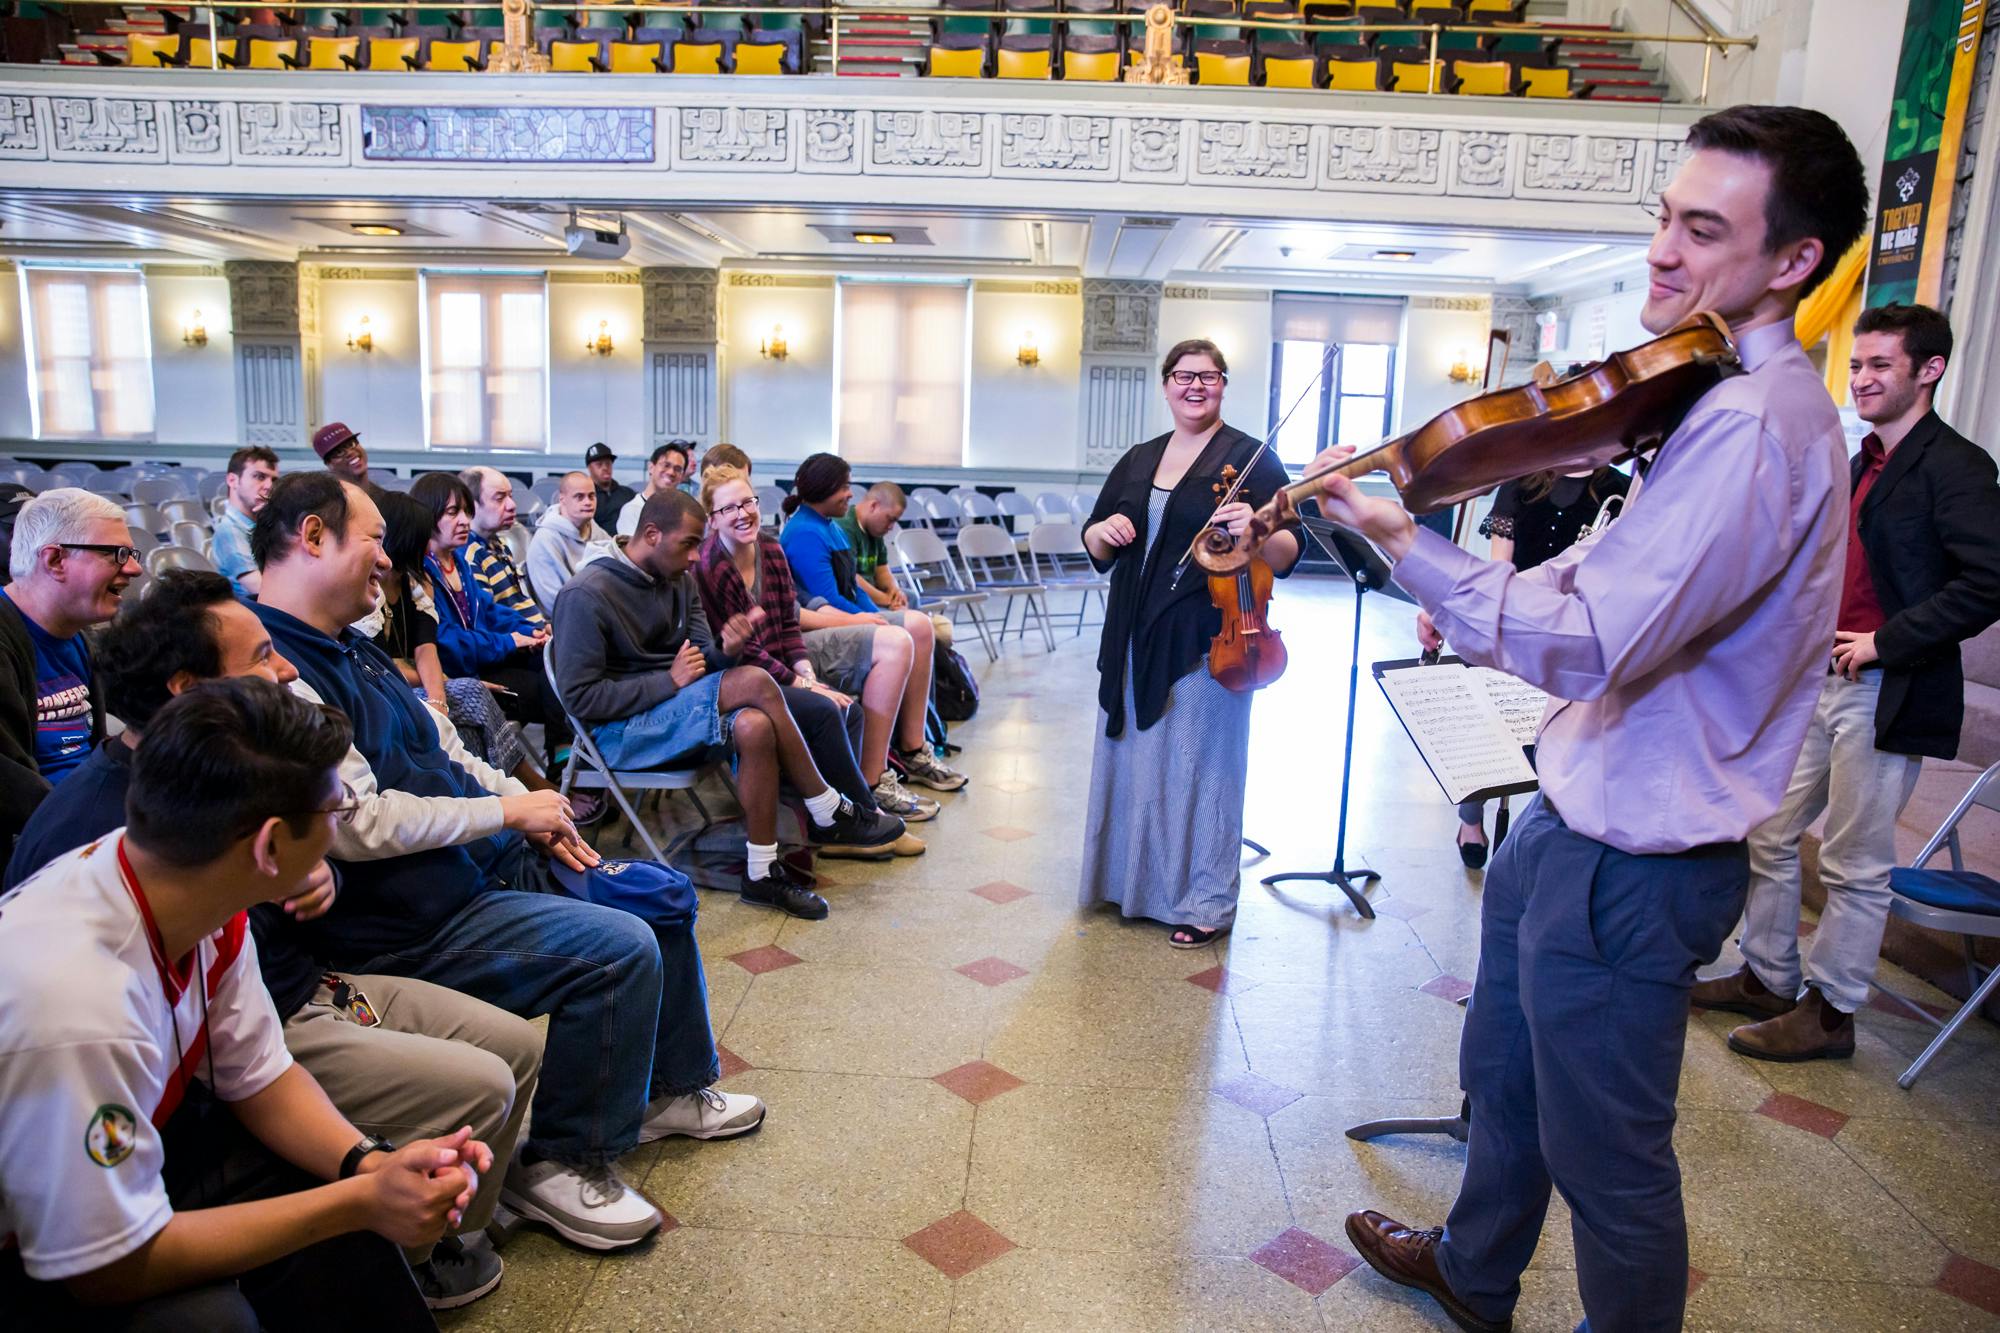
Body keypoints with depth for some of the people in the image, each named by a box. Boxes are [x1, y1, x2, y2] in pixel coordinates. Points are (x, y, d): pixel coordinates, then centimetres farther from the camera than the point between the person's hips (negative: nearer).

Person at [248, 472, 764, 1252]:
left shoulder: (351, 650, 13)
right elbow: (358, 824, -25)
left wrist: (535, 817, 4)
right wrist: (510, 811, -16)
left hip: (487, 861, 11)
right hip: (416, 923, -10)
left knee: (664, 896, 11)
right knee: (621, 950, -23)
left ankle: (671, 1088, 27)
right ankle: (561, 1161, -3)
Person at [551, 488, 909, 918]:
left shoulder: (681, 581, 9)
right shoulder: (586, 596, -13)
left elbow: (703, 660, 6)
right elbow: (579, 697, -17)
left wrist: (725, 650, -19)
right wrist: (671, 680, -19)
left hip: (677, 712, 7)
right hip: (622, 731, -7)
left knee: (753, 726, -30)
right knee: (755, 684, -27)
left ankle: (762, 873, -21)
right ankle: (831, 817, -14)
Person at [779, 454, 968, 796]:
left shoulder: (830, 527, 20)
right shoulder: (805, 533, -13)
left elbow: (850, 586, 24)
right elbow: (829, 601, -16)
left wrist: (880, 619, 12)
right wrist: (878, 624, -5)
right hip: (805, 638, -11)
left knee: (919, 625, 5)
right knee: (895, 643, -29)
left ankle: (912, 751, 7)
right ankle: (869, 783, -30)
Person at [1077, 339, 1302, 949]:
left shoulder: (1251, 459, -3)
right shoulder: (1138, 460, 13)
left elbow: (1288, 555, -9)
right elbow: (1095, 547, 16)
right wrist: (1104, 530, -7)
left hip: (1207, 644, -5)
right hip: (1135, 640, 6)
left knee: (1200, 767, 1)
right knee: (1132, 758, 13)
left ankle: (1204, 903, 15)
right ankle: (1131, 880, 30)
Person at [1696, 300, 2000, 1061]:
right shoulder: (1858, 464, 15)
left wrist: (1887, 642, -20)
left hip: (1885, 695, -8)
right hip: (1816, 680, 9)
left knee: (1855, 866, 3)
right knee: (1768, 836, 14)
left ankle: (1829, 1012, 17)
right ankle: (1767, 979, 28)